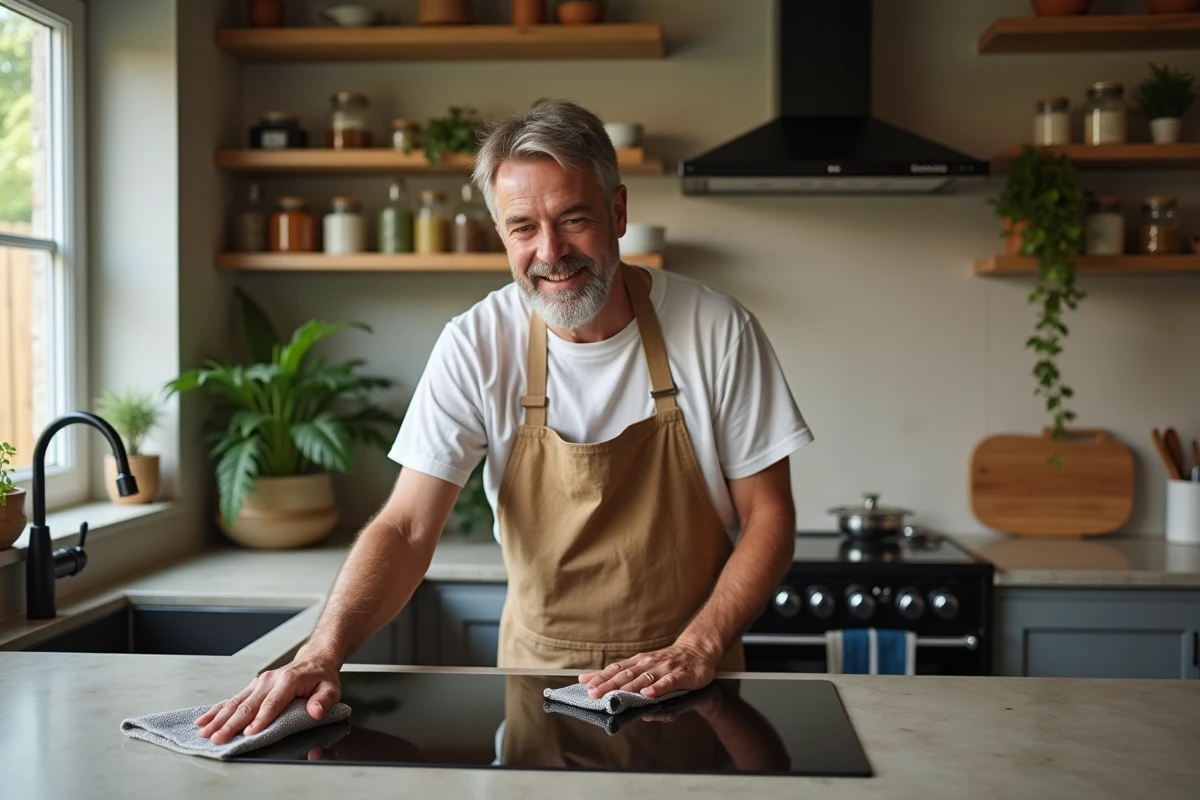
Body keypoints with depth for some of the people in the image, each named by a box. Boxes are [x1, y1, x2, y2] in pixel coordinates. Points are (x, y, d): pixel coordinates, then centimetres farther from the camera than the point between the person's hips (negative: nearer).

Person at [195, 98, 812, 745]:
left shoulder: (716, 331, -9)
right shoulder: (477, 345, -8)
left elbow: (768, 518, -2)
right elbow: (407, 528, -10)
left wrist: (697, 650, -16)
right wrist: (322, 655, -26)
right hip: (539, 680, 0)